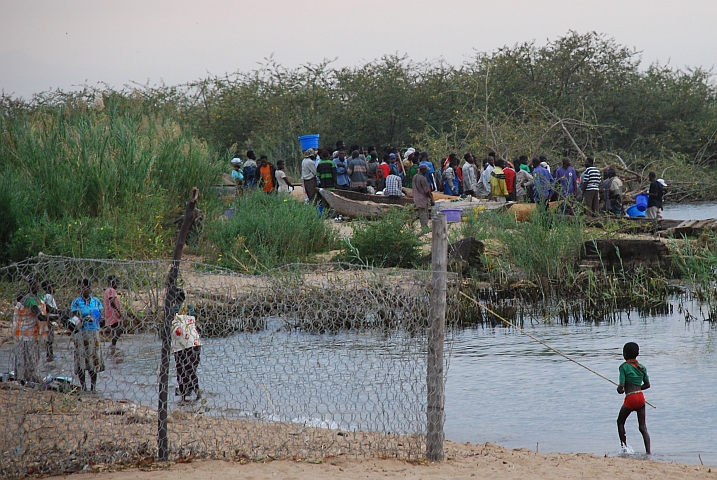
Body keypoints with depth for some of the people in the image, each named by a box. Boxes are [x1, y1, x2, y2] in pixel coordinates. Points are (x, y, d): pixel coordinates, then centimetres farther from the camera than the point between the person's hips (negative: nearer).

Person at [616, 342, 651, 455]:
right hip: (641, 397, 5)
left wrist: (620, 389, 9)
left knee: (620, 422, 18)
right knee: (643, 427, 6)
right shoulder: (642, 367, 9)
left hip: (630, 398, -5)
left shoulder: (624, 367, -7)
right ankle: (648, 452, -3)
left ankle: (624, 446, 12)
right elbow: (647, 385, 16)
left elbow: (621, 387, -13)